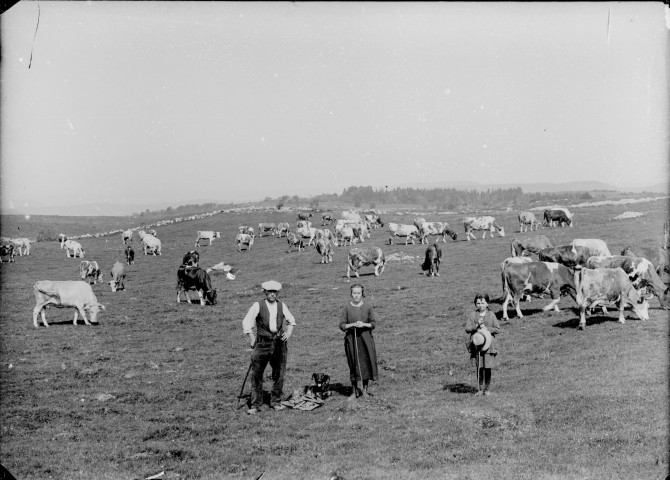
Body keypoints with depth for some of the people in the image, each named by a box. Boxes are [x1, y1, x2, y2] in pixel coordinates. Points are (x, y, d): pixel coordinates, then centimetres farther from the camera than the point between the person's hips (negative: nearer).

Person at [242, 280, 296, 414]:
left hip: (279, 343, 3)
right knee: (256, 375, -5)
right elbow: (247, 322, -3)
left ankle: (276, 402, 20)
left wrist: (288, 331, 7)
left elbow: (291, 320, 24)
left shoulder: (282, 306, 10)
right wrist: (251, 336, -13)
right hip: (262, 343, -3)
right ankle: (255, 405, 1)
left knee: (279, 375, 7)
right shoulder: (258, 306, 0)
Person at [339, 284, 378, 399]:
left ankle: (365, 389, 17)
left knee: (366, 363, 3)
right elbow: (342, 325, -1)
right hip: (351, 339, -1)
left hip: (366, 339, 1)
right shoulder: (347, 308, -1)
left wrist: (364, 324, -14)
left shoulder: (367, 307, 2)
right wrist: (353, 325, -17)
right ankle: (354, 391, 13)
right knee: (353, 365, 2)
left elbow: (374, 323, 4)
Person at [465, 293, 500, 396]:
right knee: (479, 368, 4)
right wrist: (477, 325, -17)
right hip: (476, 344, 1)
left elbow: (497, 329, 0)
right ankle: (480, 389, 14)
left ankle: (486, 389, 13)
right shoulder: (472, 315, 4)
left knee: (487, 368, 1)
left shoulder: (491, 315, 2)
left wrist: (486, 329, -12)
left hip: (488, 344, -1)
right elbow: (467, 328, -2)